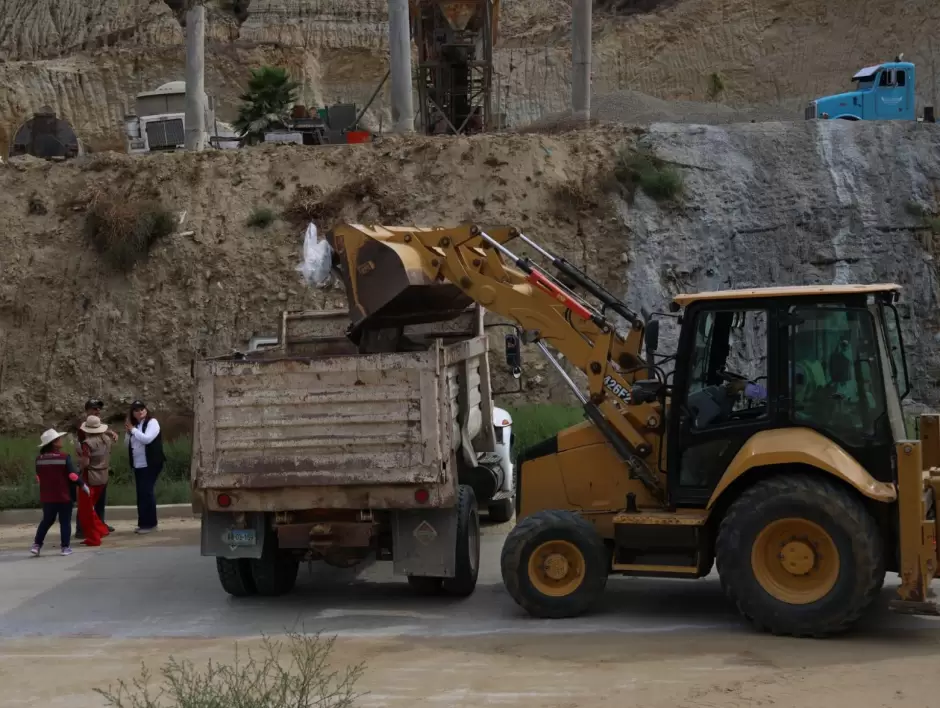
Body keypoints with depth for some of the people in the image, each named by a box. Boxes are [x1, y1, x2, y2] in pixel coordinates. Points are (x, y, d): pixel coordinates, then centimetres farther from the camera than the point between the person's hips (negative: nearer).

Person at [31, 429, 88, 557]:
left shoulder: (39, 459, 1)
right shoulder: (64, 457, -14)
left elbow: (38, 477, 11)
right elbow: (73, 475, -16)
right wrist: (83, 485, -2)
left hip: (47, 496, 5)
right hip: (63, 496, -4)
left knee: (47, 521, 18)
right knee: (65, 522, 6)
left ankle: (36, 545, 10)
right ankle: (66, 547, 5)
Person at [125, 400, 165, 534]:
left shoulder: (152, 422, -7)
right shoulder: (135, 425, 13)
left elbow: (147, 439, -22)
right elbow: (128, 445, 16)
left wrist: (133, 429, -12)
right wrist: (128, 432, 0)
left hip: (150, 464, -7)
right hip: (138, 465, 7)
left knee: (147, 492, -9)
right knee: (140, 493, 8)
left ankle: (150, 523, -4)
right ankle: (143, 523, 14)